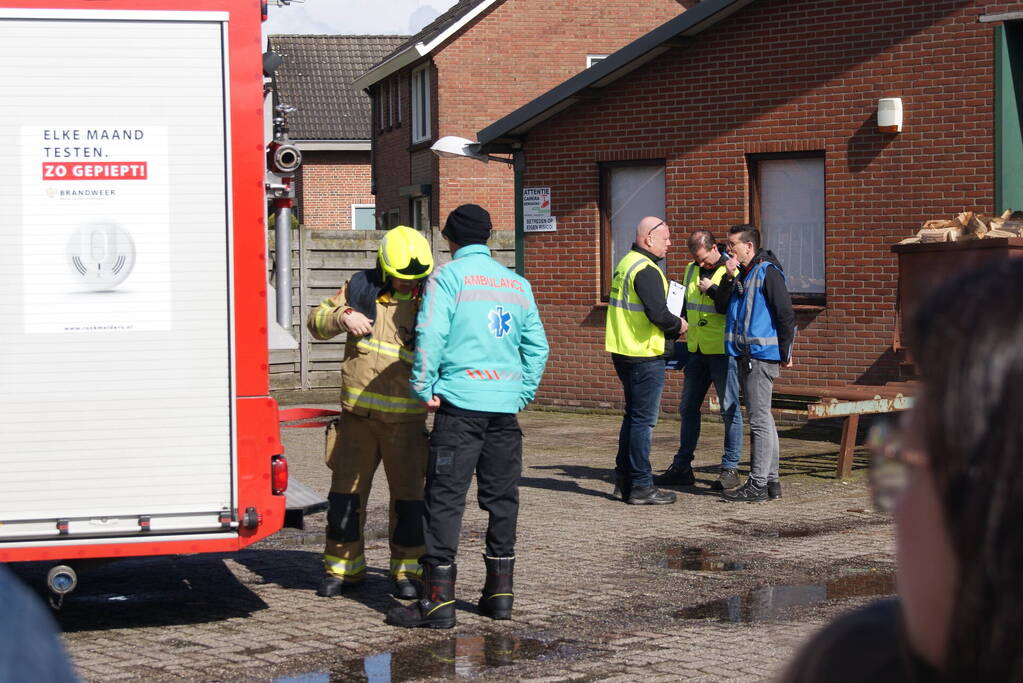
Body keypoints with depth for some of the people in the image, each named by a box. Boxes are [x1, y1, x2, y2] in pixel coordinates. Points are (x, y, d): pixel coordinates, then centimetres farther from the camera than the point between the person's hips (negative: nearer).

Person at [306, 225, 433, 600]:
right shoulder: (360, 289, 2)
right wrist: (343, 316, -13)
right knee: (346, 491, 6)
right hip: (358, 415, 2)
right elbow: (316, 320, 8)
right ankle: (342, 567, 19)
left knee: (408, 494, 2)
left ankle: (407, 571, 15)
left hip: (406, 418, -2)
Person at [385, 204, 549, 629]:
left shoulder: (448, 278, -3)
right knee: (502, 498, 13)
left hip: (460, 402, -5)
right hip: (506, 404, 5)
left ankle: (439, 599, -7)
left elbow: (430, 337, -13)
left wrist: (424, 390, -5)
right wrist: (523, 393, 16)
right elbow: (537, 346, 13)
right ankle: (500, 593, 18)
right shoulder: (517, 284, 14)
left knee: (446, 498, -4)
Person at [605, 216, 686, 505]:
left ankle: (624, 478, 23)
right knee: (643, 419, -4)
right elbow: (658, 314, -25)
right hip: (644, 356, -10)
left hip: (623, 352, 10)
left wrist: (670, 331, 17)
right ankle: (641, 486, -1)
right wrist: (678, 324, -6)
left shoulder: (625, 264, 15)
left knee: (633, 416, 18)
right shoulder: (646, 270, -17)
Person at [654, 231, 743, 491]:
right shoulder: (692, 270, 12)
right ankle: (682, 467, 17)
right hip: (697, 351, 7)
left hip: (723, 350, -7)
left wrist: (712, 290, -18)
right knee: (688, 408, 10)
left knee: (729, 409, -2)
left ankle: (730, 468, 4)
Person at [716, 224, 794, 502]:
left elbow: (786, 314, -13)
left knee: (760, 420, -8)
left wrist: (786, 353, -11)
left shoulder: (767, 272, -11)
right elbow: (722, 307, 11)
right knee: (762, 419, 13)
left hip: (762, 354, -10)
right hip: (746, 356, 10)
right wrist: (728, 279, -2)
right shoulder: (739, 274, 16)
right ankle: (770, 481, 18)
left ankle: (758, 485, -7)